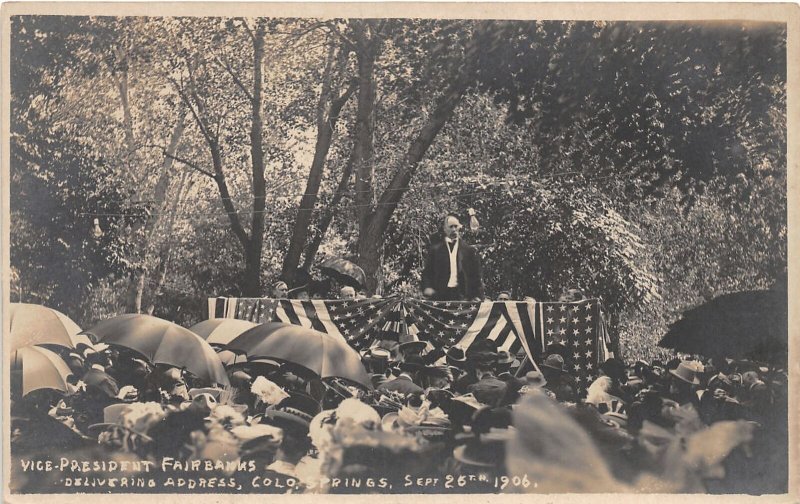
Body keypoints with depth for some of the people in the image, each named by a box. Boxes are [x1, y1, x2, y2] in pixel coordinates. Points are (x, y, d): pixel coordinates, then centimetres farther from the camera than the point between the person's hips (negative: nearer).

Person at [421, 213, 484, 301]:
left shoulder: (469, 250, 10)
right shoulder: (435, 249, 9)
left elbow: (477, 275, 9)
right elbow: (427, 273, 9)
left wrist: (478, 296, 1)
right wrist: (427, 287, -9)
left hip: (463, 296, 1)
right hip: (441, 296, 0)